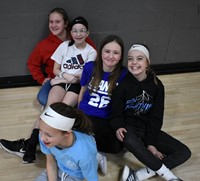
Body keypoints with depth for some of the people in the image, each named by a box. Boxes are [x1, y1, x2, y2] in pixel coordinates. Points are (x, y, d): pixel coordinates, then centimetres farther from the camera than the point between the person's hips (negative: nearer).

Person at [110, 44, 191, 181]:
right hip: (129, 127, -3)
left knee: (184, 152, -12)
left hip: (148, 128, 4)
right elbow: (116, 113, -5)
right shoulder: (123, 84, -11)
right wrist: (118, 127, -28)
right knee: (130, 141, -41)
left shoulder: (156, 85, -5)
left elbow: (156, 117, -4)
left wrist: (151, 143, -13)